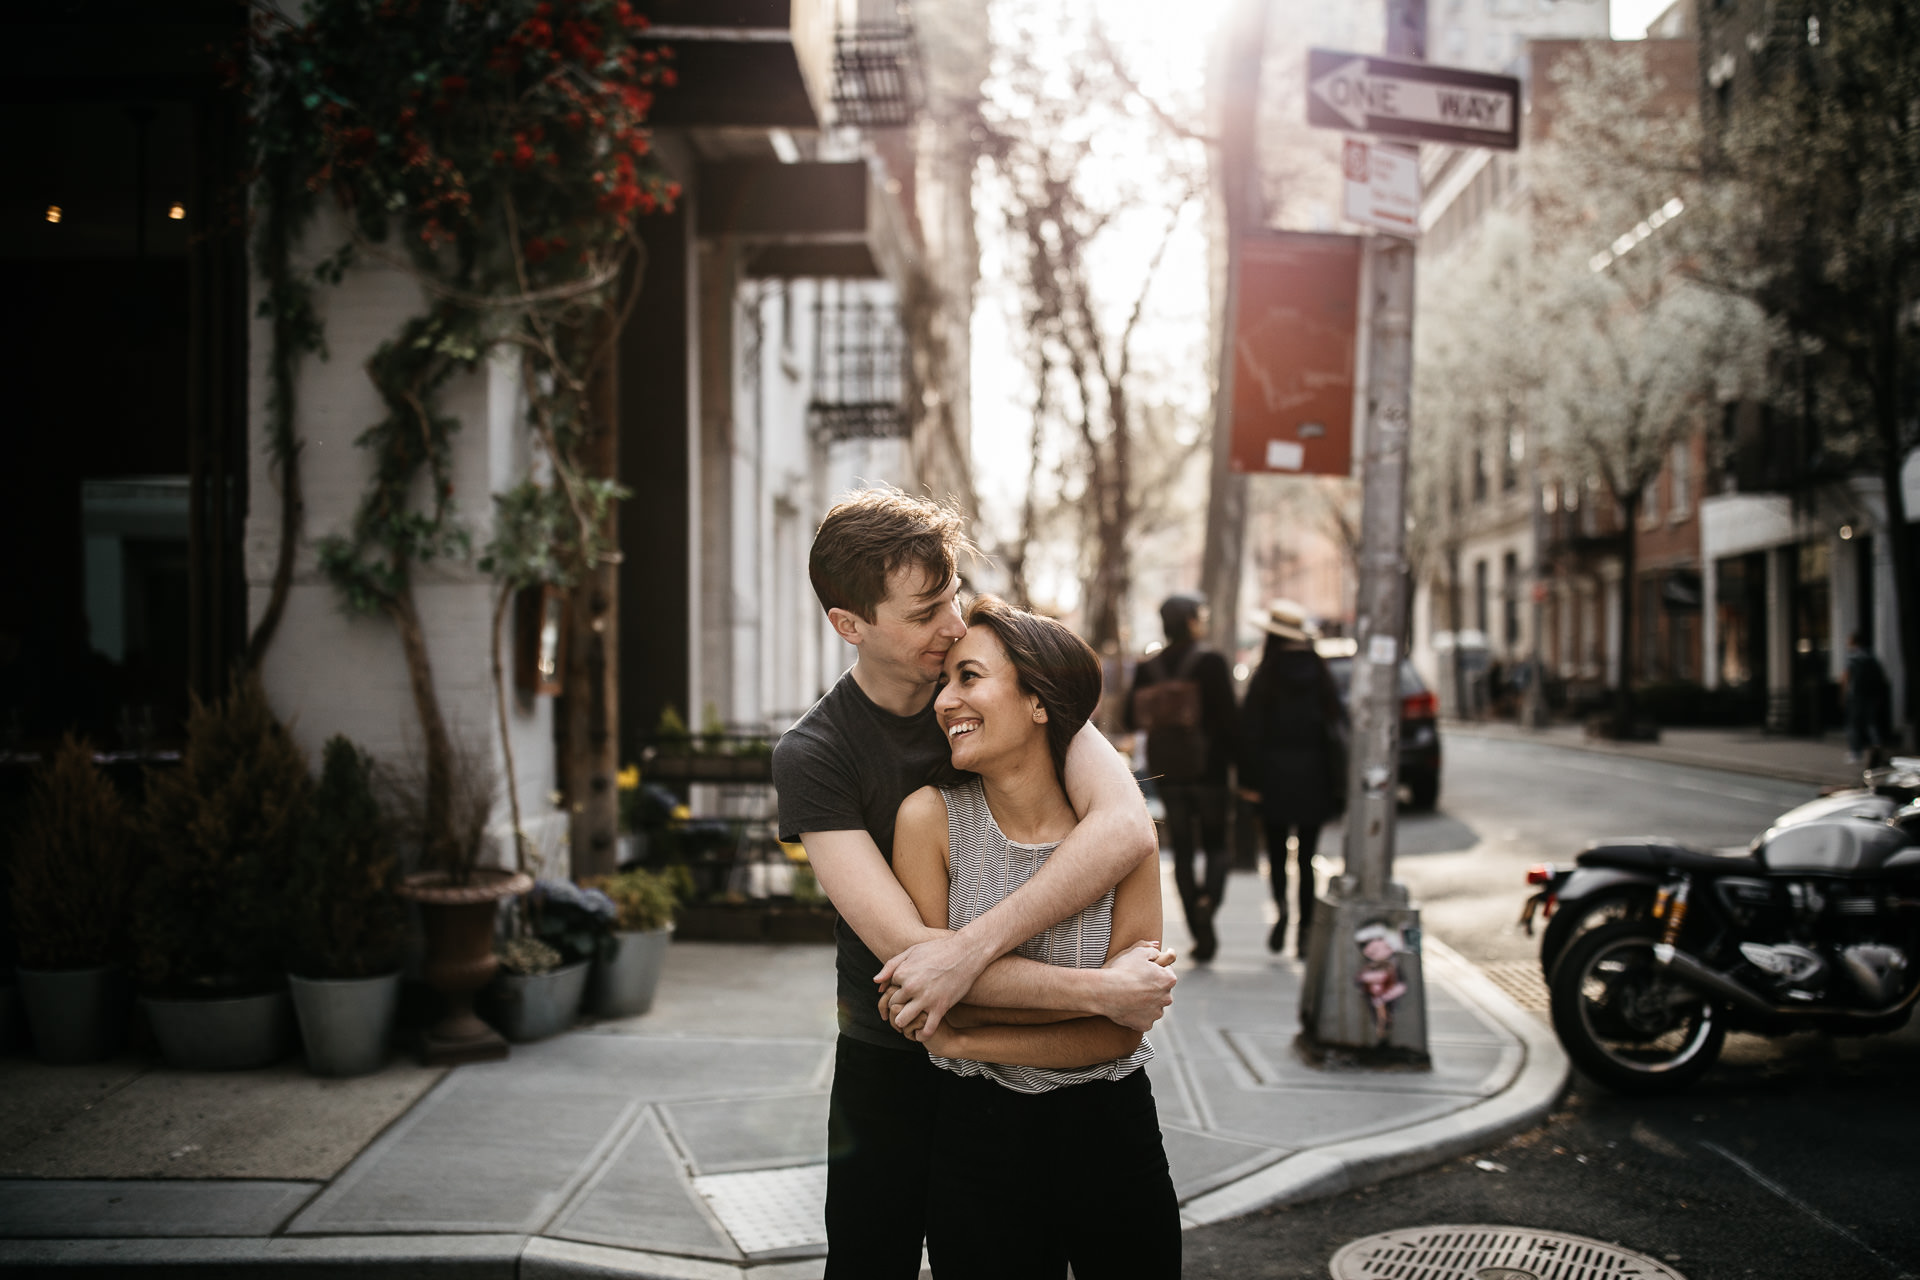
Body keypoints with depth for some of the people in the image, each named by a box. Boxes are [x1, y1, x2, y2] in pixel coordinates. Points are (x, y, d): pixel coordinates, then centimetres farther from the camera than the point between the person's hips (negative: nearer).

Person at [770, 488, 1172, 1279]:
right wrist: (1100, 991, -30)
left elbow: (1127, 827, -25)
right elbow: (903, 946, -26)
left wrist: (972, 945, -33)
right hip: (893, 1064, -1)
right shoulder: (813, 756, -15)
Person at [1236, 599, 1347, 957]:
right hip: (1313, 776, 2)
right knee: (1306, 856, 8)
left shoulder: (1264, 678, -7)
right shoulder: (1320, 675, 1)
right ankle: (1305, 931, 5)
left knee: (1277, 853, 7)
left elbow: (1250, 730, -7)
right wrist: (1337, 780, 8)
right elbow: (1338, 724, 2)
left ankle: (1282, 910, -19)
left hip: (1275, 775, -2)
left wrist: (1248, 780, -3)